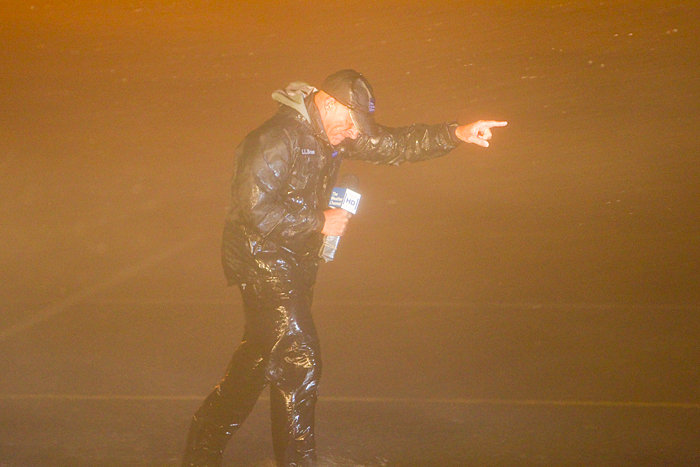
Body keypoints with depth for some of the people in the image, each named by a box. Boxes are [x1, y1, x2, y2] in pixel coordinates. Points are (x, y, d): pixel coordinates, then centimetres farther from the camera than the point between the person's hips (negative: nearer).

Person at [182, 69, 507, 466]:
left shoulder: (334, 135, 6)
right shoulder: (278, 139, -21)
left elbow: (393, 144, 7)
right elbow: (255, 209, -25)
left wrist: (455, 134, -3)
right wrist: (318, 222, -19)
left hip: (296, 262, 9)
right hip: (262, 259, -9)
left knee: (262, 358, 16)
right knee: (299, 359, -10)